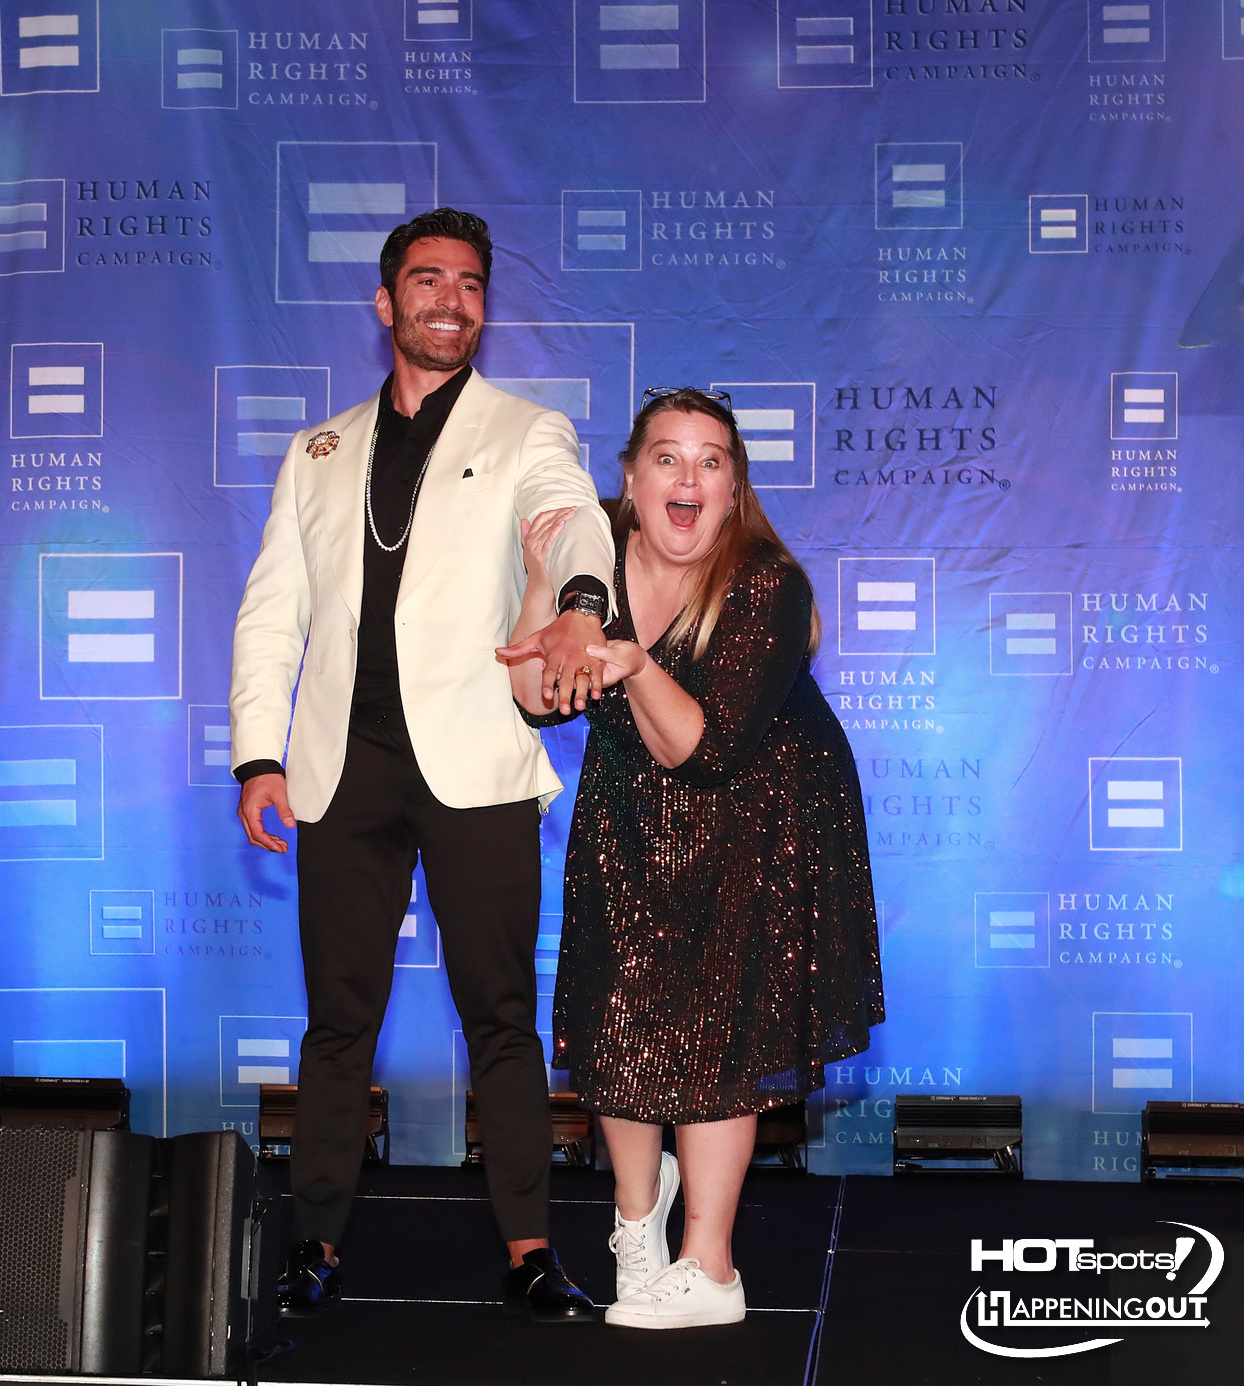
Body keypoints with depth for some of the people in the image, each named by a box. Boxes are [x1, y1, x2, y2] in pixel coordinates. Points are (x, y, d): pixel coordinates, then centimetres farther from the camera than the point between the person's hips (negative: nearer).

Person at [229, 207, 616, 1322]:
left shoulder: (526, 434, 8)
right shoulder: (319, 453, 18)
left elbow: (574, 519, -14)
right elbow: (272, 612, 15)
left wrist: (579, 604, -38)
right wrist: (259, 753, 3)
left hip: (474, 767, -2)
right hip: (343, 767, 3)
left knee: (501, 1012, 0)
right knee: (339, 1014, 6)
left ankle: (529, 1247, 6)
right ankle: (318, 1242, 16)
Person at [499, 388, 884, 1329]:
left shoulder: (767, 587, -23)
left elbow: (698, 747, -27)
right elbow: (536, 697, -14)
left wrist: (636, 666, -44)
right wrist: (545, 583, -26)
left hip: (754, 820, -4)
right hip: (632, 818, 4)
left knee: (712, 1030, -6)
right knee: (620, 1017, 2)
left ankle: (707, 1272, 4)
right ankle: (639, 1202, 31)